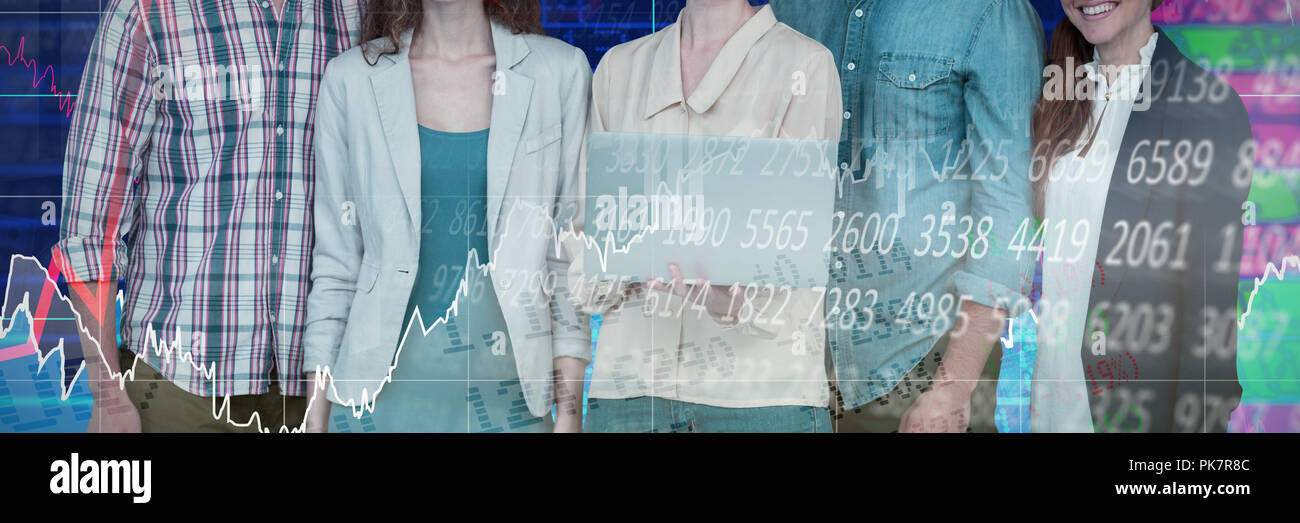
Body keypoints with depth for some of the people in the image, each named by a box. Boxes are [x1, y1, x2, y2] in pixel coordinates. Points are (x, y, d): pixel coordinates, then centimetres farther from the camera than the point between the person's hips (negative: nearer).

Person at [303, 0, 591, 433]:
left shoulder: (561, 70, 2)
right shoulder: (351, 78, 3)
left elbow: (571, 248, 2)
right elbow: (335, 257, 5)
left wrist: (570, 406, -2)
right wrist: (316, 414, 3)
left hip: (507, 392, 0)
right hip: (382, 388, 0)